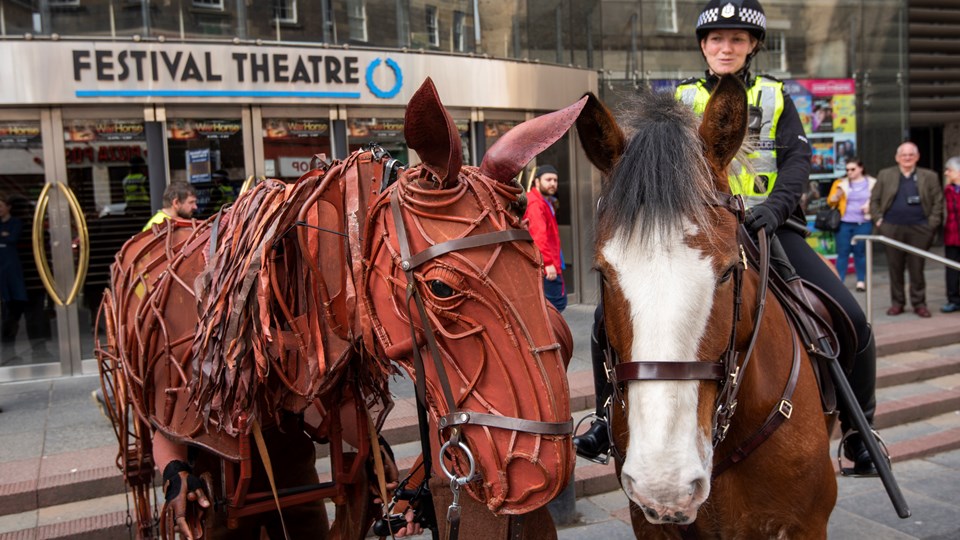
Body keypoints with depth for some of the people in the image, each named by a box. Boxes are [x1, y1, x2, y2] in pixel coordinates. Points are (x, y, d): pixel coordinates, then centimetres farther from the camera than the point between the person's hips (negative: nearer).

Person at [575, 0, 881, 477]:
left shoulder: (774, 97, 13)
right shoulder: (682, 99, 13)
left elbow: (797, 160, 0)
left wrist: (776, 204, -20)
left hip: (765, 227, 0)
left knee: (850, 320, -15)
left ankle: (858, 428, 8)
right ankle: (608, 419, 6)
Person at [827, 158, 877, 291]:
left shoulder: (872, 183, 7)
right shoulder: (841, 183, 7)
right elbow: (830, 201, 5)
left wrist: (870, 206, -8)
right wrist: (836, 196, -16)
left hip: (863, 224, 0)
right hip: (844, 223, 0)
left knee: (860, 252, 3)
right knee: (842, 252, -2)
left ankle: (861, 281, 12)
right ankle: (838, 281, 1)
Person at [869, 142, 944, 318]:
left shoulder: (930, 177, 8)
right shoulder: (885, 175, 9)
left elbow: (938, 201, 6)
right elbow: (874, 199, 11)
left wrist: (932, 223, -3)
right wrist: (879, 218, 1)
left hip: (919, 229, -1)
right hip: (892, 229, 1)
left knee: (917, 268, 2)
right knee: (895, 268, 5)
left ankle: (919, 303, 12)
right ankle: (897, 302, 14)